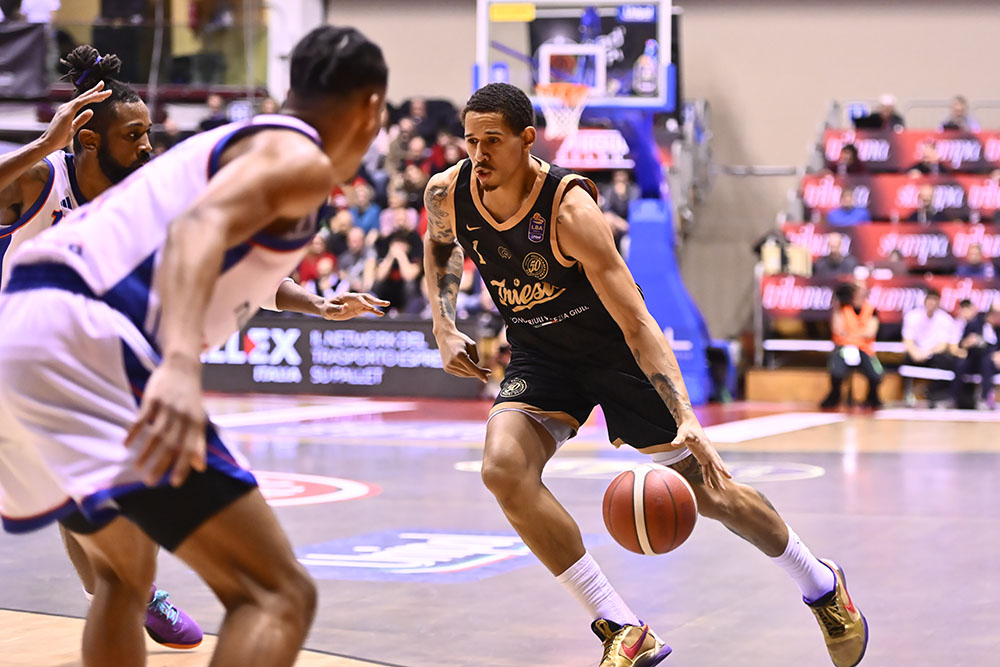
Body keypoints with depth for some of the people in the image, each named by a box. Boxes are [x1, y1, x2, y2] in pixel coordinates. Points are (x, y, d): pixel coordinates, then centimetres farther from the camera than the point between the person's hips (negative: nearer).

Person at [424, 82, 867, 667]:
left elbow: (637, 323, -33)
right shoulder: (448, 194, -16)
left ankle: (821, 584, 32)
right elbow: (441, 248, 12)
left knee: (708, 491, 3)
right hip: (541, 355, 4)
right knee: (503, 468, -24)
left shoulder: (569, 208, -32)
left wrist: (686, 420, -42)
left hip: (615, 349, -4)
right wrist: (444, 327, -3)